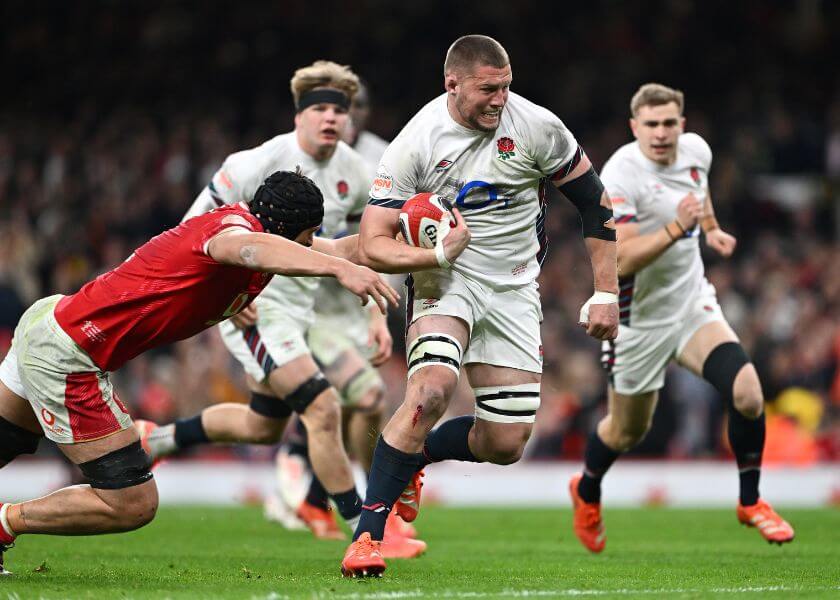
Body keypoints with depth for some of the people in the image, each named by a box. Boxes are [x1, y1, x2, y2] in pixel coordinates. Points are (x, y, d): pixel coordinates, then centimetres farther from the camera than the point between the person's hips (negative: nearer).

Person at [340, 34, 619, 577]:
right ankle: (368, 536, -23)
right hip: (447, 282, -3)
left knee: (506, 445, -3)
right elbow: (373, 246, -14)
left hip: (514, 289, 3)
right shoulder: (416, 144, -15)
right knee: (432, 390, -31)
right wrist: (438, 254, -32)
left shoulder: (537, 127, -11)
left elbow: (595, 203, 1)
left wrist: (606, 295, -1)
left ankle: (413, 455, 28)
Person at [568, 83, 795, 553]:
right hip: (640, 317, -4)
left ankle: (751, 501, 4)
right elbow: (622, 260, -31)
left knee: (746, 392, -18)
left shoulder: (696, 149, -3)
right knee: (628, 430, 12)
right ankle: (587, 493, 46)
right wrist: (676, 228, -41)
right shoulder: (621, 176, -24)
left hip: (693, 302, 4)